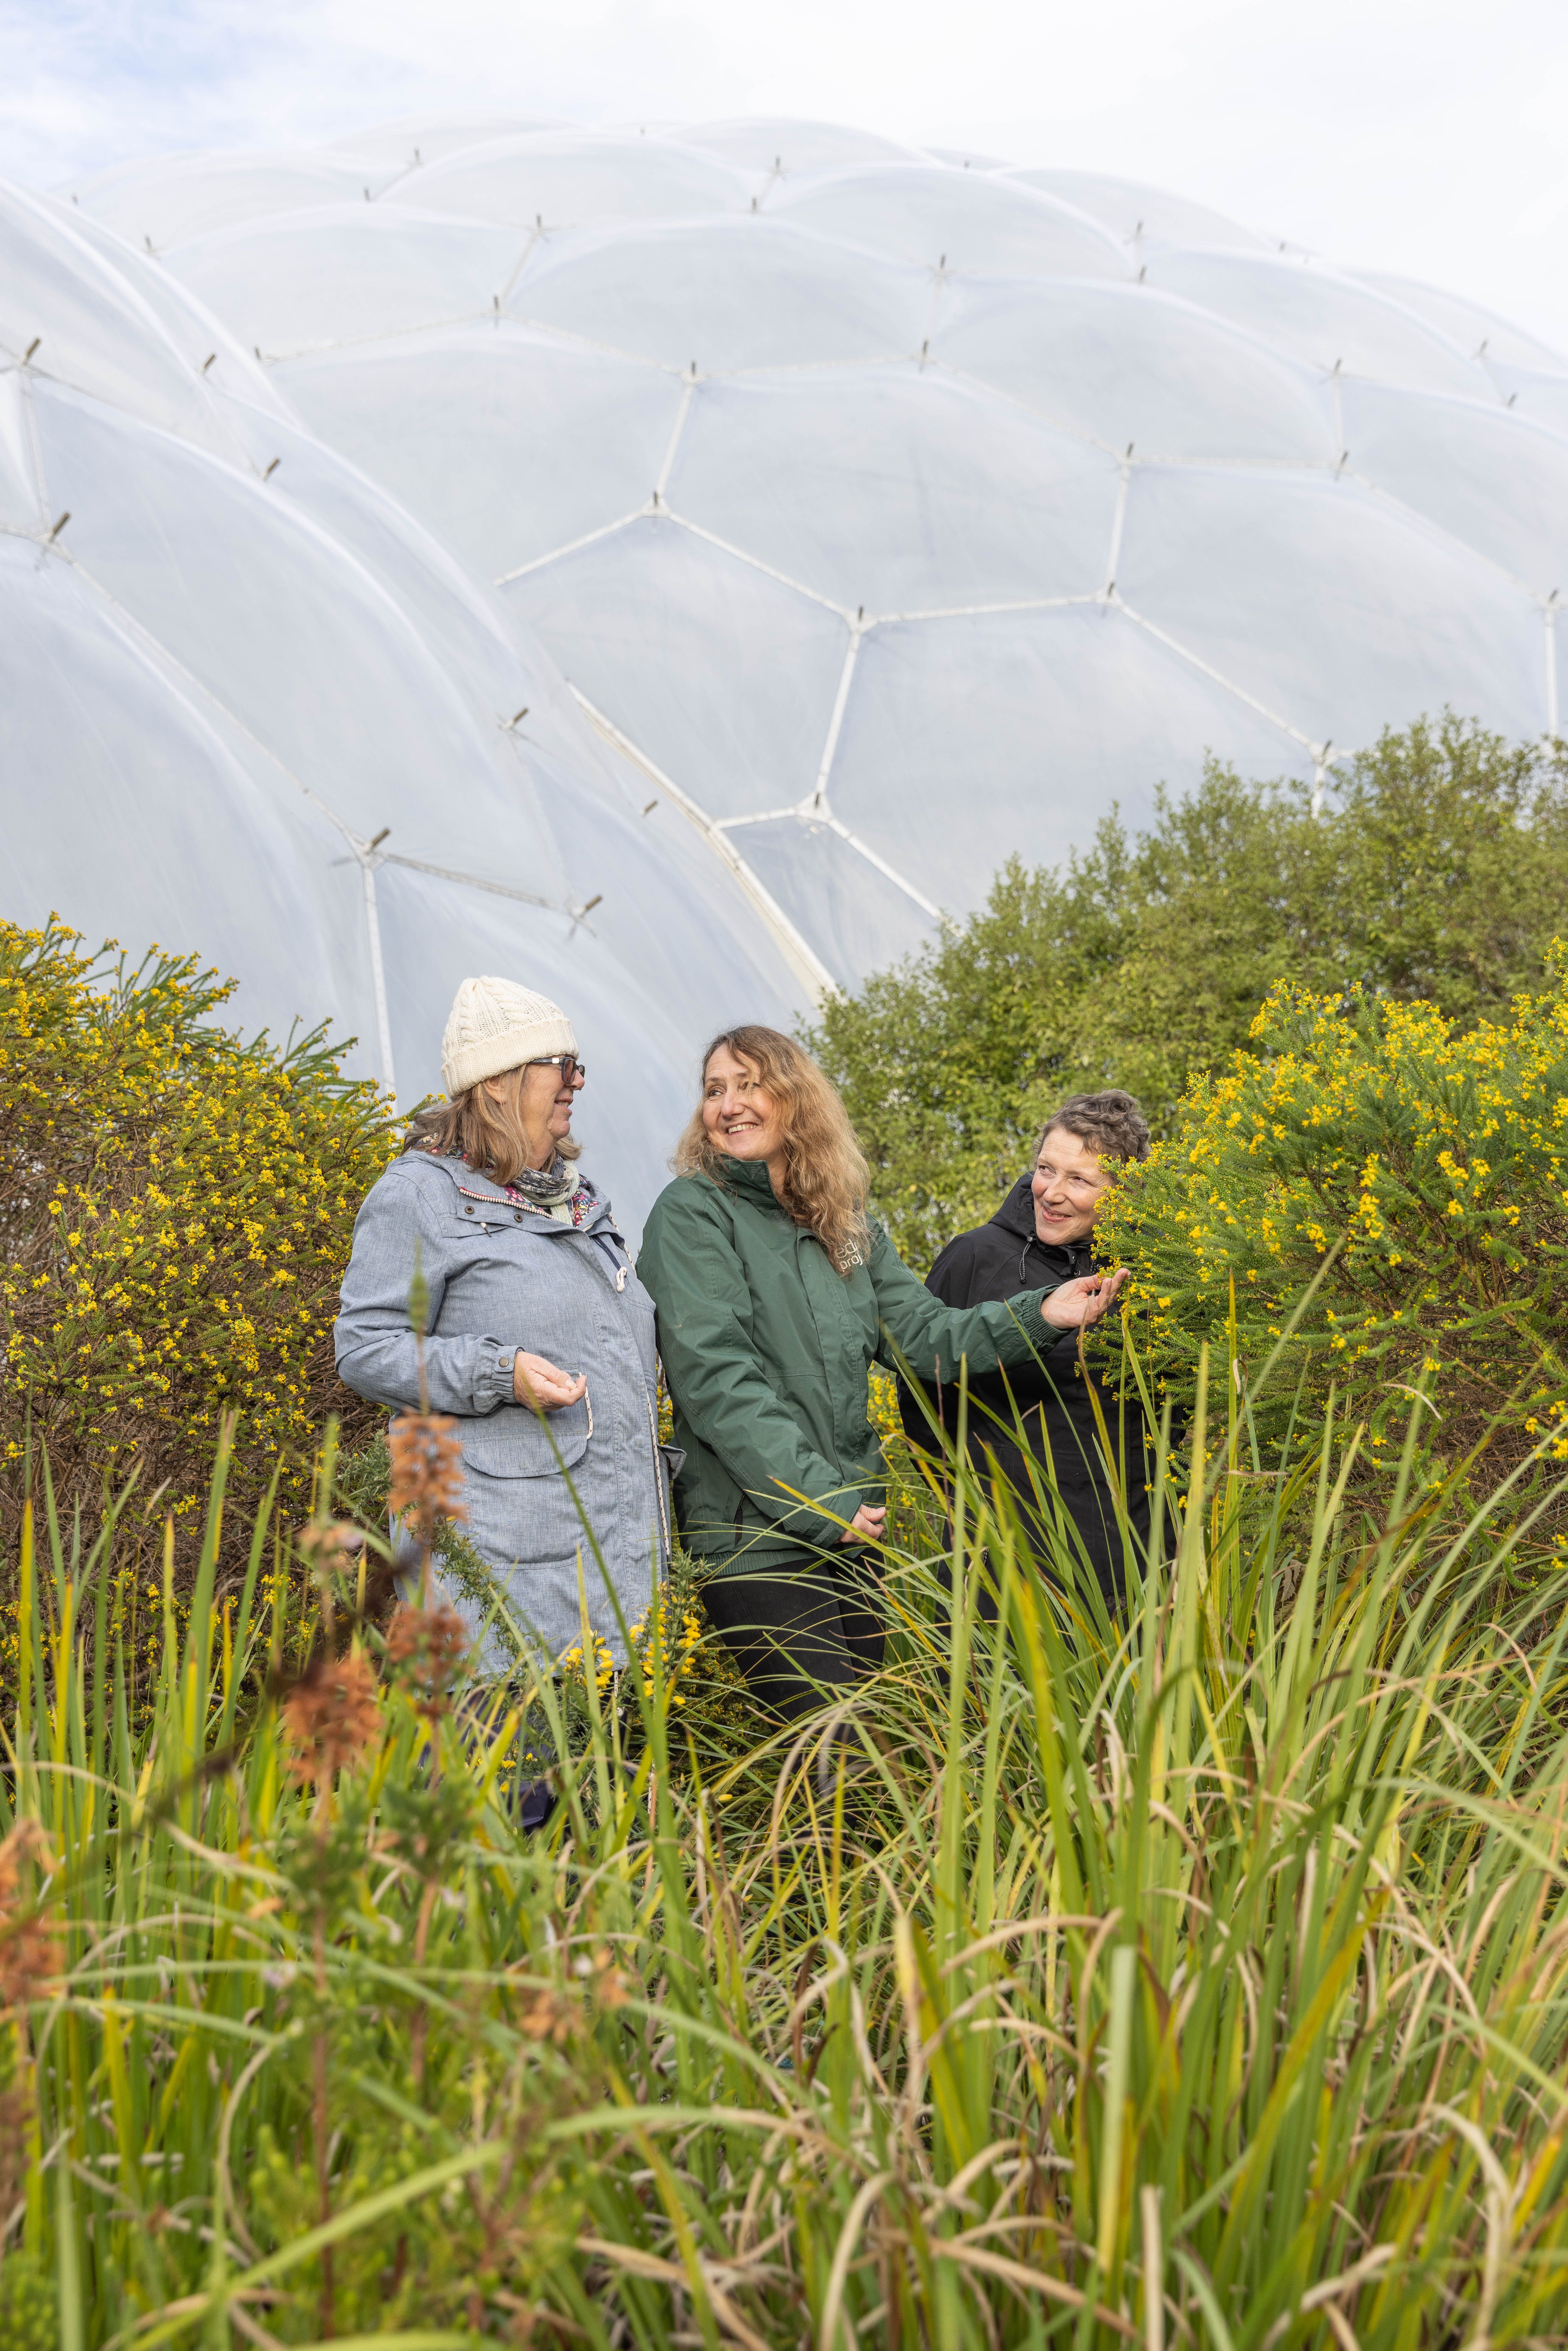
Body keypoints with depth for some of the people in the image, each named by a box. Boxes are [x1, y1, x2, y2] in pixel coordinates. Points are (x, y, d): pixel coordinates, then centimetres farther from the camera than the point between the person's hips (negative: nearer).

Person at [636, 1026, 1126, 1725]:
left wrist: (1036, 1313, -7)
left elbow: (921, 1333, 8)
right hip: (756, 1532, -6)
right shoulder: (693, 1213, -6)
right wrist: (818, 1500, -18)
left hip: (850, 1528, 6)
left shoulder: (845, 1224, 13)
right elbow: (717, 1381, -14)